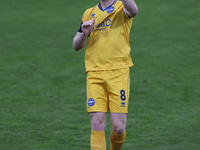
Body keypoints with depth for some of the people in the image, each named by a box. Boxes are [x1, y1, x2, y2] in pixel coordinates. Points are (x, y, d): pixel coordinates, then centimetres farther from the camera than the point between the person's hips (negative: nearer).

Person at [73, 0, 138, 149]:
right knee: (97, 124, -8)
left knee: (118, 127, -5)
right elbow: (76, 46, 21)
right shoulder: (89, 14, 18)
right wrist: (84, 34, 0)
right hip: (94, 74, 3)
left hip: (118, 73, -3)